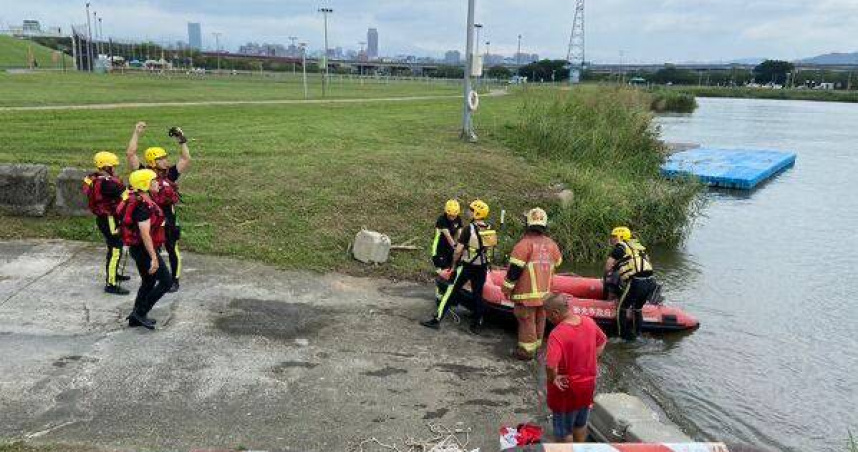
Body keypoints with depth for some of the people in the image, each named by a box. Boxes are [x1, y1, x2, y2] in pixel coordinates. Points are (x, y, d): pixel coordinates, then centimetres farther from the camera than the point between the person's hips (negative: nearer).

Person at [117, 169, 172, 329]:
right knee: (166, 281, -2)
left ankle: (136, 317, 28)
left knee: (148, 282, 20)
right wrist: (154, 258, -25)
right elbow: (145, 235, -27)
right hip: (144, 250, -10)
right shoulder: (143, 206, -24)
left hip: (138, 249, 10)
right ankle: (140, 313, 3)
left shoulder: (142, 201, 8)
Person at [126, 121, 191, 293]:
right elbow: (130, 154, -10)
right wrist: (137, 133, -10)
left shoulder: (170, 174, 0)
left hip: (168, 219, 0)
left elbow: (186, 159, 2)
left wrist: (181, 140, -3)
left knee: (172, 250, 8)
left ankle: (175, 280, 21)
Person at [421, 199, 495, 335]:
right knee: (478, 295, 14)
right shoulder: (490, 230, 1)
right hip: (482, 267, 5)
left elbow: (458, 250, -14)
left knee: (450, 292, 3)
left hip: (467, 266, -5)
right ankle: (476, 325, 19)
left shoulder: (468, 229, -15)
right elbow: (491, 246, 8)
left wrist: (454, 263, 0)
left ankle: (437, 320, 7)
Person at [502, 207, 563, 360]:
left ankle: (527, 350, 5)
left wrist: (508, 287, -6)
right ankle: (537, 346, 28)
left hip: (526, 291, -6)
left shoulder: (525, 243, -14)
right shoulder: (551, 244, 4)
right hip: (544, 291, 6)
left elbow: (515, 268, -15)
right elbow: (557, 263, 17)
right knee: (539, 319, 16)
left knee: (527, 320, 1)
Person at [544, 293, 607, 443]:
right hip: (587, 384, 7)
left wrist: (553, 378, -23)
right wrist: (589, 361, 9)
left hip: (566, 388, -7)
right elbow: (602, 342, 10)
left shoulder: (557, 334, -32)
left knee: (564, 431, 15)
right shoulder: (589, 322, -9)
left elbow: (550, 365, -42)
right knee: (580, 424, 27)